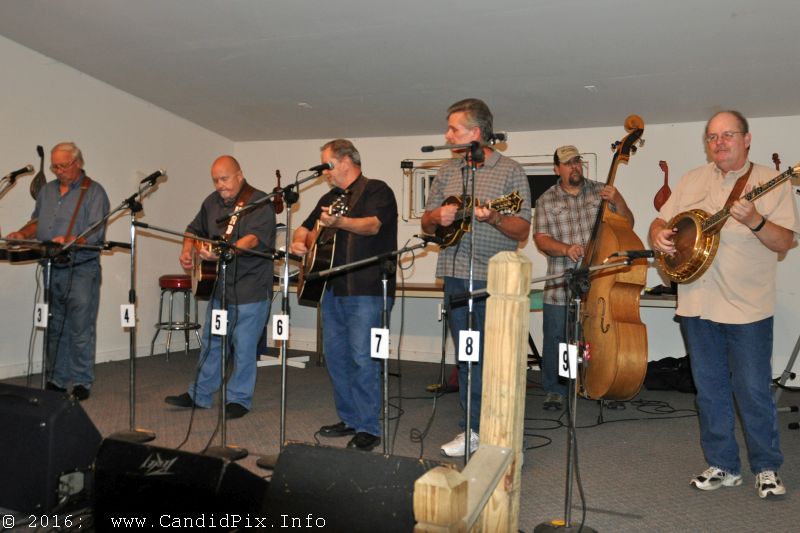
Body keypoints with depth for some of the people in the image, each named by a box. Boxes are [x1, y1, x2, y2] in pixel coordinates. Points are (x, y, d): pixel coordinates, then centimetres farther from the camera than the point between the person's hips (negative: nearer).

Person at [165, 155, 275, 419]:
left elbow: (254, 238, -28)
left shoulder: (259, 202, -13)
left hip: (251, 287, -7)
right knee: (211, 341, 16)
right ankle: (199, 395, 29)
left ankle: (238, 399, 16)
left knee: (243, 346, 0)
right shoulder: (212, 202, 11)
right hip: (219, 285, 8)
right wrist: (187, 251, 4)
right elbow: (194, 230, 24)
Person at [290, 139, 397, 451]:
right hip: (332, 289, 8)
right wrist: (299, 243, 4)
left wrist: (339, 222, -39)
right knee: (335, 355, 11)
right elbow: (305, 229, 27)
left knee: (362, 358, -9)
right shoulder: (330, 198, 20)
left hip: (366, 291, -8)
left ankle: (368, 428, 2)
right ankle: (349, 419, 23)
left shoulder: (376, 191, -4)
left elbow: (373, 225, -22)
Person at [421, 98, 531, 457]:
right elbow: (426, 224, 15)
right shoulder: (447, 171, 13)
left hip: (497, 280, -4)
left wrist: (493, 218, -24)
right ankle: (475, 429, 21)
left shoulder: (510, 171, -1)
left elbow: (523, 230, -5)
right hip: (456, 276, 5)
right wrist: (437, 217, -7)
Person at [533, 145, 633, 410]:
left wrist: (618, 202, -10)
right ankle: (554, 390, 20)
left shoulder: (601, 191, 8)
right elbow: (541, 238, -4)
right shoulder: (546, 201, 4)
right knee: (556, 339, 3)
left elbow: (627, 225, 8)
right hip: (561, 287, -1)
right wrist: (566, 249, -22)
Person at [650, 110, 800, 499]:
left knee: (753, 390, 1)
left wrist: (755, 221, -26)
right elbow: (661, 221, 13)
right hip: (697, 303, 4)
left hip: (748, 306, -4)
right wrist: (659, 236, -9)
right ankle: (723, 466, 25)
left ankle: (767, 468, 22)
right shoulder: (693, 180, 10)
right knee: (709, 389, 11)